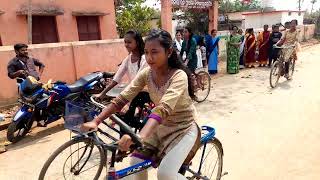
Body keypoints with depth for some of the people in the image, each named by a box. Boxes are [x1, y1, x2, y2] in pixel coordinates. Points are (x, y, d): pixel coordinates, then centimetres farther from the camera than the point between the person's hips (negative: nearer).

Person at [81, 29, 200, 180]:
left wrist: (140, 136, -57)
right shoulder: (146, 73, -9)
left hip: (183, 129, -5)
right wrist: (95, 121, -26)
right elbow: (122, 99, -16)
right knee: (136, 163, -5)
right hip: (160, 126, 6)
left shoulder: (179, 76, -27)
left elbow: (163, 108, -43)